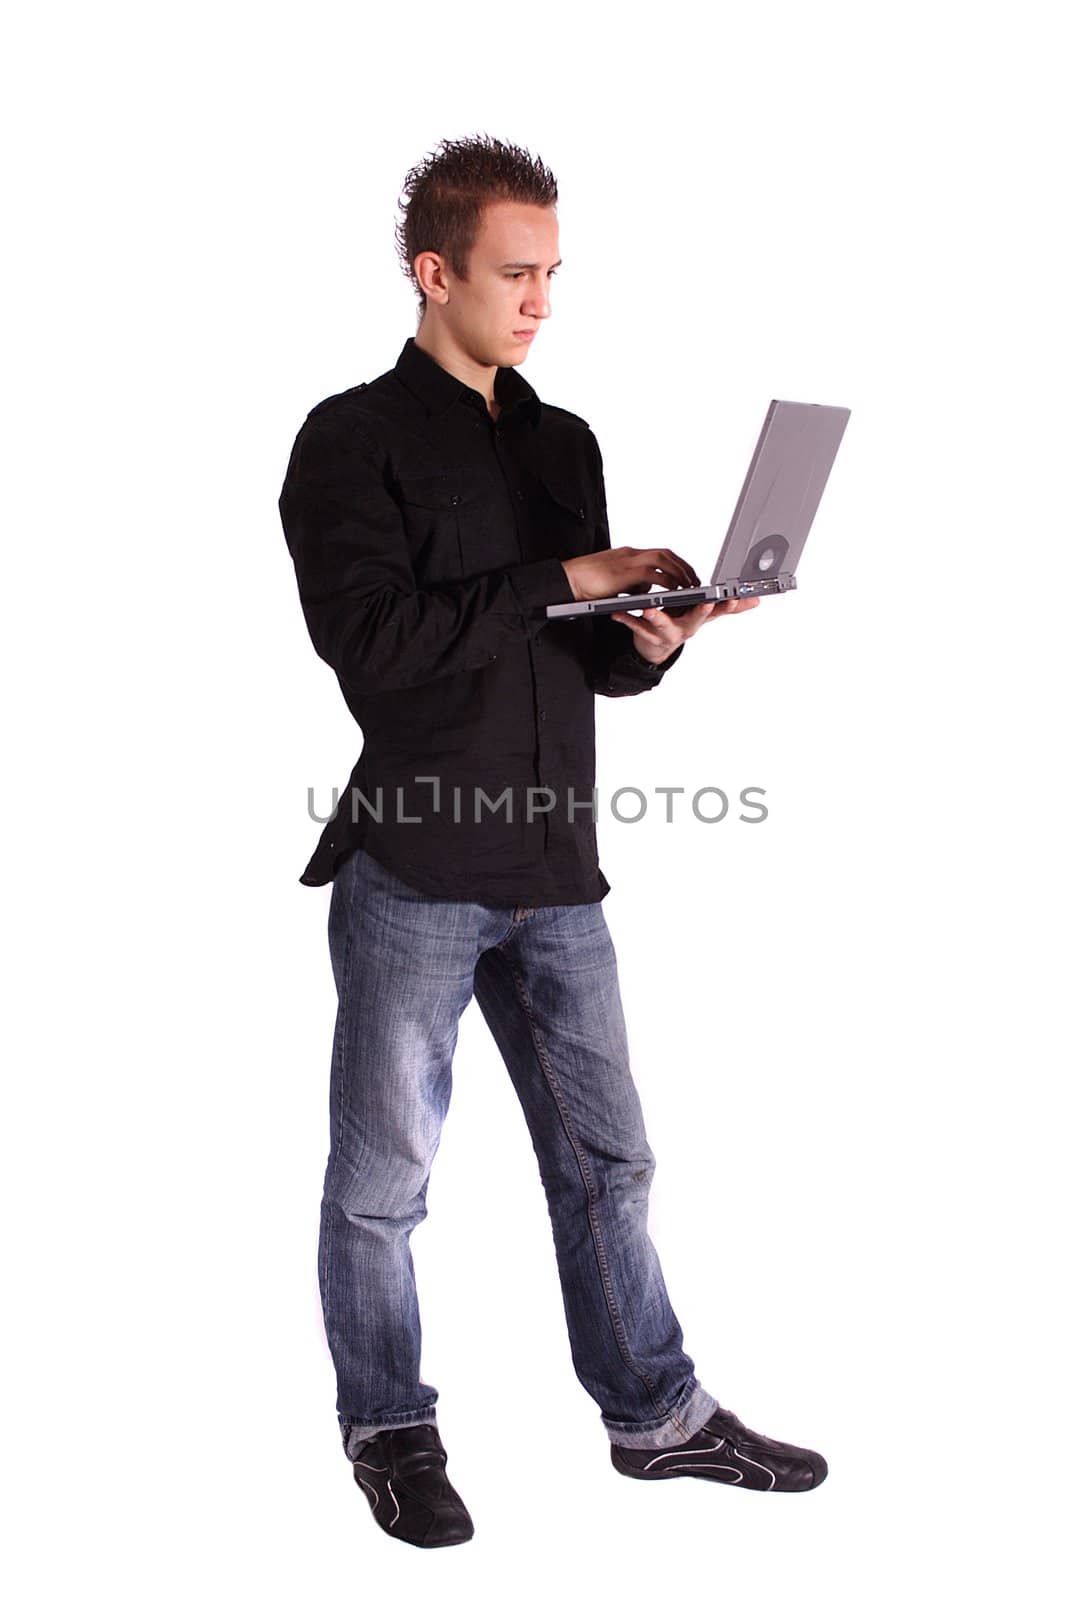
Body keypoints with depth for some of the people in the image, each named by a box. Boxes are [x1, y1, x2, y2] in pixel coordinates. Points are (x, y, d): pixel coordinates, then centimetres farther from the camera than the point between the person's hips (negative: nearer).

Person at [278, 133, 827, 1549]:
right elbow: (369, 638, -18)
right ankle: (389, 1430, 24)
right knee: (384, 1175, 6)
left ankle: (658, 1413, 26)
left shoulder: (564, 443, 15)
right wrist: (556, 583, -15)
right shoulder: (353, 441, -4)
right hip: (412, 868, -5)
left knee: (605, 1154, 13)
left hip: (554, 866, 6)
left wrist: (651, 638, -7)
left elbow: (594, 656, 16)